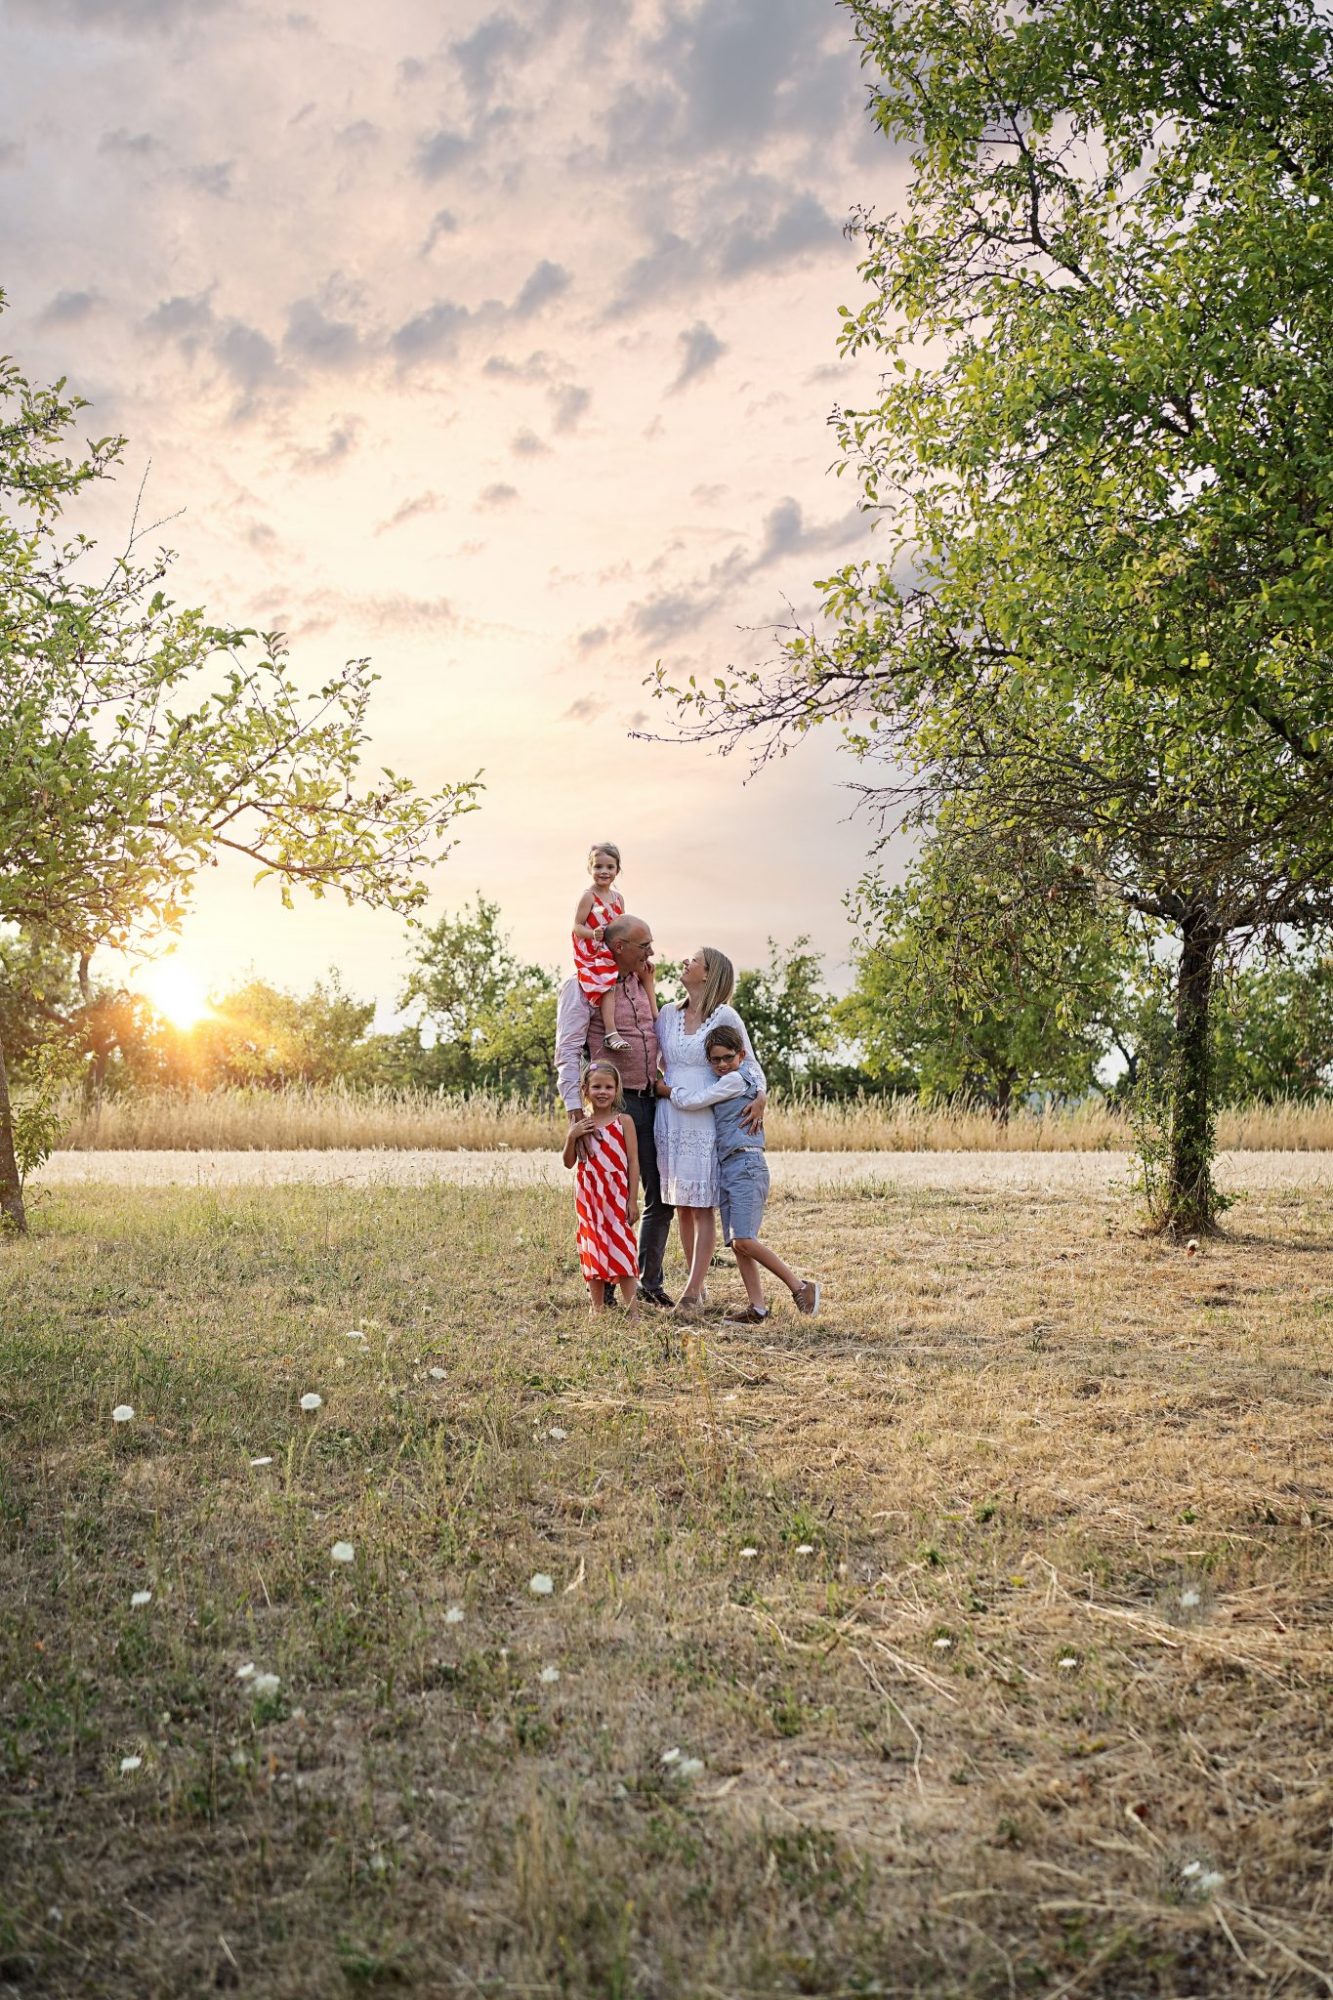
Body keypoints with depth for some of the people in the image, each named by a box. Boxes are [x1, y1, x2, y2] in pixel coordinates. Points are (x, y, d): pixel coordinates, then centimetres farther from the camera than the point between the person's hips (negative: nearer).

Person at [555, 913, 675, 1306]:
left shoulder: (640, 983, 14)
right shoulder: (582, 988, -8)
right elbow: (567, 1053, -15)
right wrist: (575, 1110, -21)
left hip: (651, 1099, 7)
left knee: (661, 1196, 9)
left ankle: (650, 1281, 21)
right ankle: (604, 1286, 9)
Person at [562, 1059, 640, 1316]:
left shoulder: (623, 1121, -2)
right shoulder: (580, 1124, 6)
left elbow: (633, 1162, -3)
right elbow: (569, 1162, 6)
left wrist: (633, 1200, -7)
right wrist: (571, 1136, -11)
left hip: (616, 1195, -3)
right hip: (588, 1196, 3)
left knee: (621, 1250, -6)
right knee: (593, 1250, 7)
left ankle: (633, 1311, -4)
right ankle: (597, 1309, 14)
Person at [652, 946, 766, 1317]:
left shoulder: (725, 1017, -3)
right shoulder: (668, 1015, 10)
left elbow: (750, 1064, 2)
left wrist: (760, 1098, -14)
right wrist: (656, 1084, 1)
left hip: (706, 1121, -5)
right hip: (670, 1119, 5)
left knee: (703, 1208, -5)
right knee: (682, 1208, 7)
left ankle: (692, 1292, -6)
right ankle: (698, 1286, 16)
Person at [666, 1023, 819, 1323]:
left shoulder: (735, 1080, -7)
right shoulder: (721, 1083, 21)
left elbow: (690, 1101, -9)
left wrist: (669, 1090, 7)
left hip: (746, 1164, -10)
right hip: (726, 1168, 10)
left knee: (743, 1240, -17)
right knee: (737, 1244, 3)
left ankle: (801, 1287, -9)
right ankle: (756, 1306, 3)